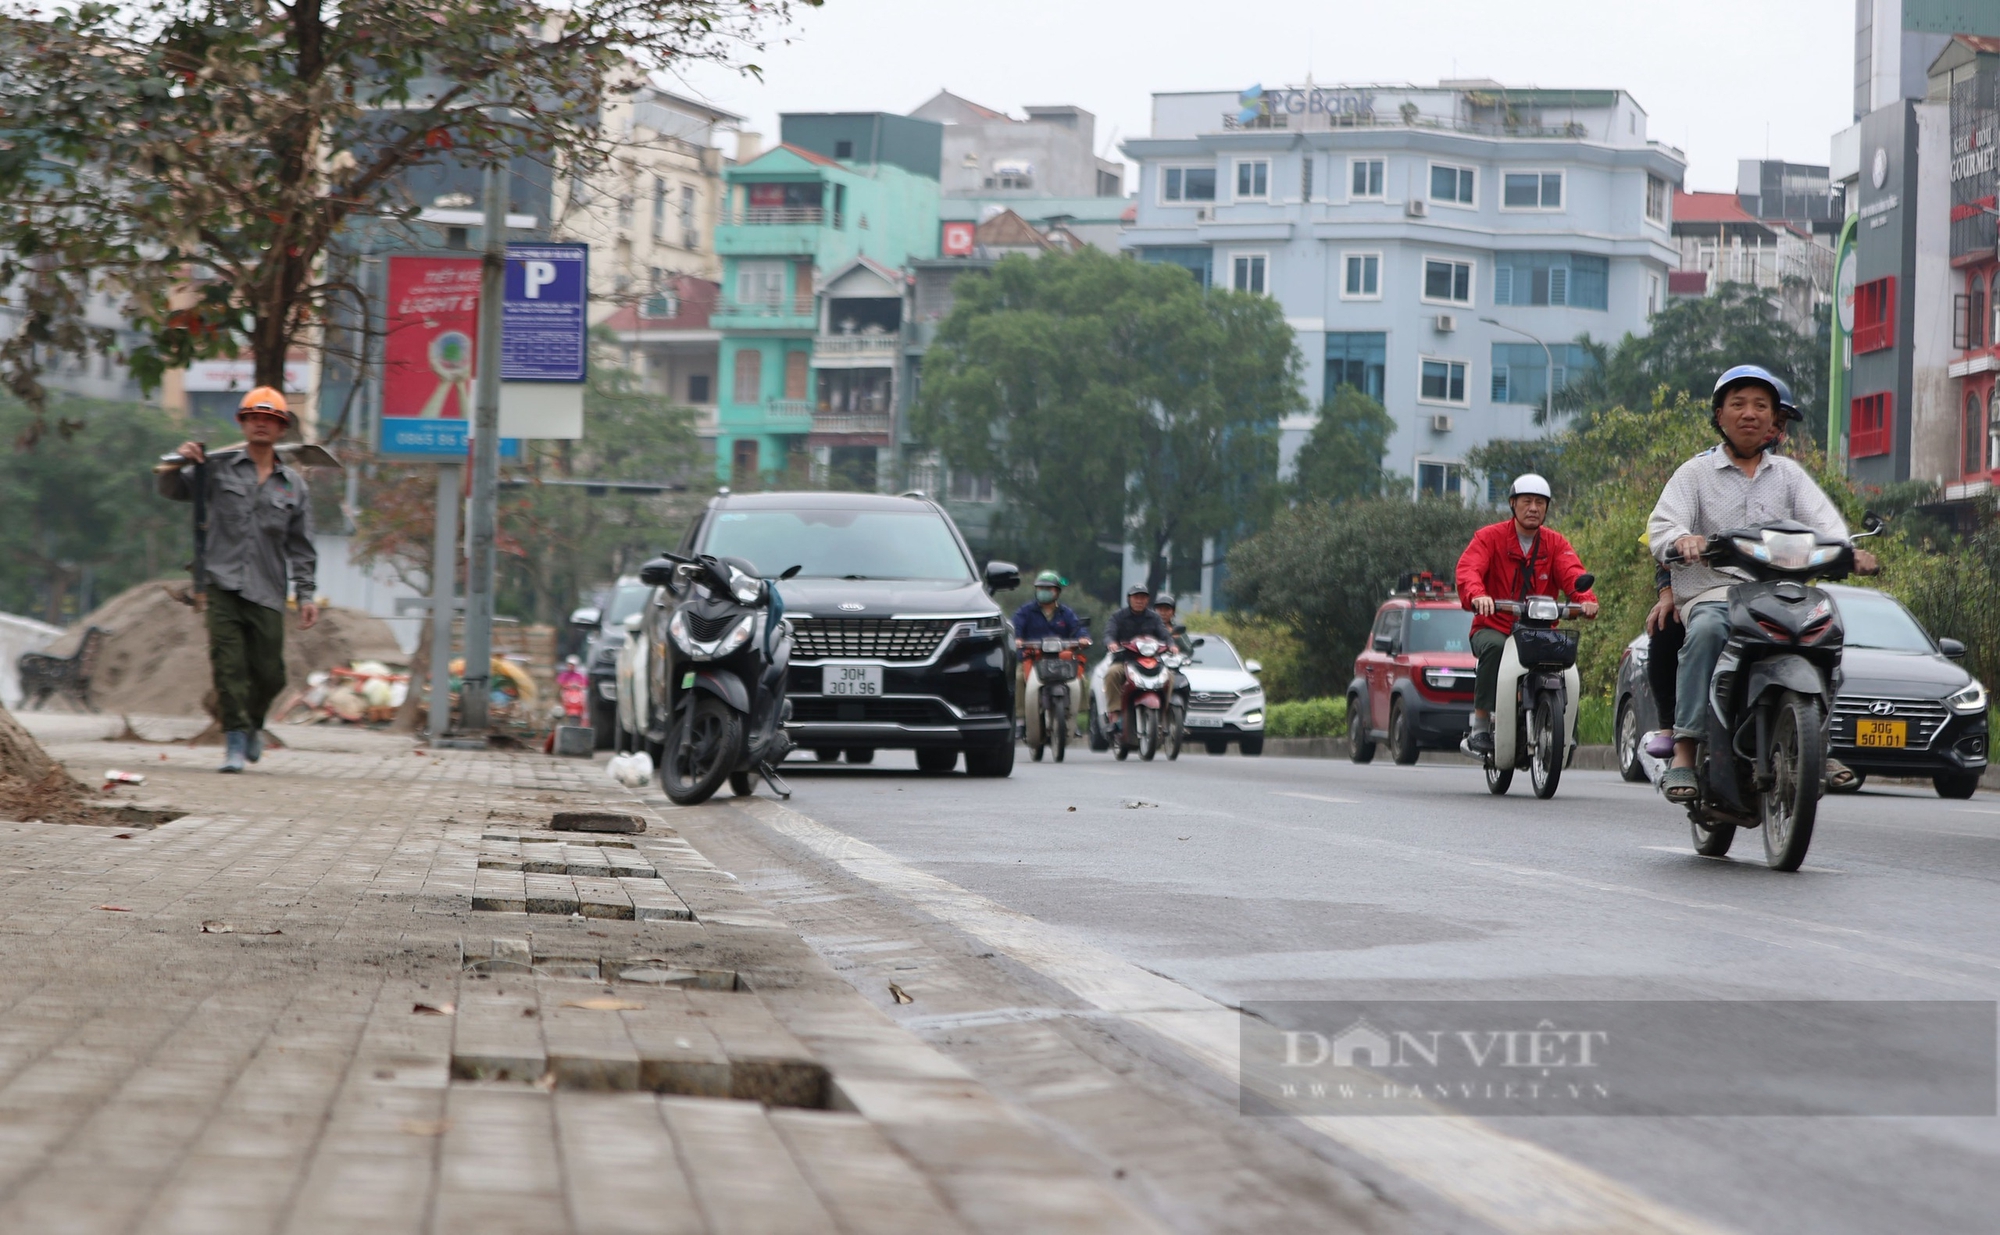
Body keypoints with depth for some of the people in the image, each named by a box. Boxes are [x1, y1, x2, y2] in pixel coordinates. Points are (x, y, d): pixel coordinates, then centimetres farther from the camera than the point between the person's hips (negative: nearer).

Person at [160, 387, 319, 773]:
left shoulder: (292, 484, 13)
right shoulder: (218, 467, 7)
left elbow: (300, 545, 15)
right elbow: (173, 491, 12)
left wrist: (306, 594, 8)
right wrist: (179, 464, -9)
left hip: (267, 592, 2)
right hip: (223, 584, -2)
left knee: (269, 674, 2)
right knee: (229, 665, -12)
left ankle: (253, 723, 29)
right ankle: (235, 741, -8)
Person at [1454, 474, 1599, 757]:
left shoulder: (1556, 543, 11)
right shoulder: (1490, 537, 1)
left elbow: (1572, 574, -7)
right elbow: (1468, 568, -16)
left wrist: (1586, 598, -31)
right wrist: (1477, 595, -40)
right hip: (1494, 626, -2)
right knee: (1494, 647, -36)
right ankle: (1479, 727, -31)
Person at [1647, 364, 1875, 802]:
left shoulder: (1789, 475, 20)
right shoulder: (1695, 473, 13)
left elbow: (1822, 520, 4)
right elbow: (1660, 528, -2)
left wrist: (1849, 551, -20)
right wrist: (1682, 540, -28)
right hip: (1712, 592, -3)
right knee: (1706, 631, -36)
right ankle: (1684, 753, -38)